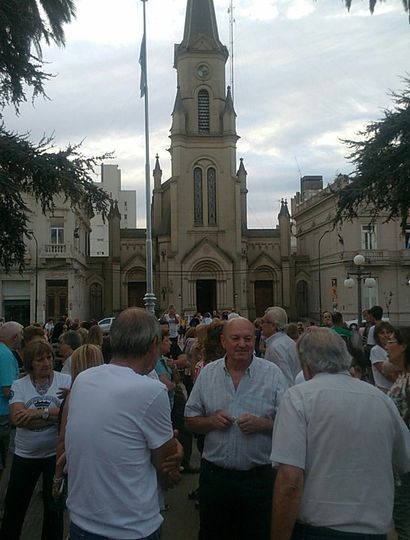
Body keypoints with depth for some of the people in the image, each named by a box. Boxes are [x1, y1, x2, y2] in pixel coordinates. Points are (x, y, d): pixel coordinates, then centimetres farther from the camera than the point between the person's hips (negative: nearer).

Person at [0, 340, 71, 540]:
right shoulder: (19, 385, -5)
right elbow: (17, 419, -19)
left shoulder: (66, 381, -11)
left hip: (56, 452, -2)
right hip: (25, 454, 2)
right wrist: (54, 415, -22)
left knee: (53, 505, 15)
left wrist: (37, 413, -24)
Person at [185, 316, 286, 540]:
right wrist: (211, 421, -13)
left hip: (259, 477, -2)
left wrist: (262, 424, -21)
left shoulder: (272, 373, -4)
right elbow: (190, 421, 6)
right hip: (214, 475, 2)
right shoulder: (207, 373, 2)